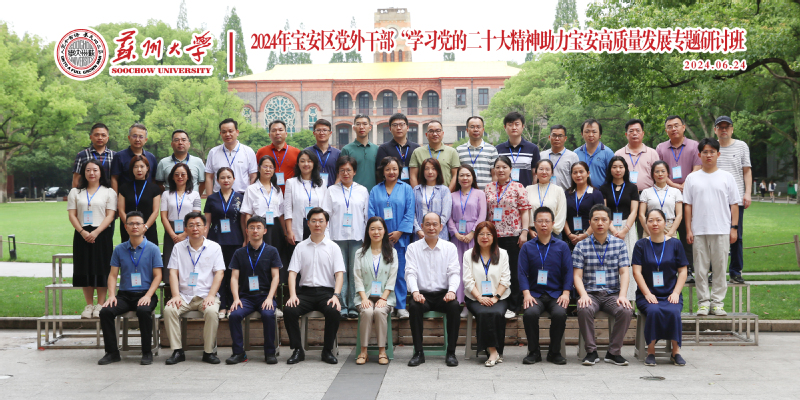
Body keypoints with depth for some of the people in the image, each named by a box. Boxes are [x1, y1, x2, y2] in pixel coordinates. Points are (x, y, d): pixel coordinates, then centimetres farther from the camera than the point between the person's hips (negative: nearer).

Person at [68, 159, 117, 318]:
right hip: (82, 235, 2)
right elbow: (72, 215, 7)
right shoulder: (75, 192, 14)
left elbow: (110, 216, -2)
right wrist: (82, 232, -10)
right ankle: (89, 305, 9)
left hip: (102, 234, -2)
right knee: (85, 270, 2)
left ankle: (100, 305, 0)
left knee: (101, 269, -5)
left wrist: (96, 232, -14)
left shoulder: (108, 192, 7)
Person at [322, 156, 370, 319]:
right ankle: (341, 306, 3)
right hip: (337, 237, 0)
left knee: (355, 272, -1)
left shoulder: (362, 191, 12)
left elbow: (367, 215, 12)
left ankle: (353, 306, 6)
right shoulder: (331, 191, 10)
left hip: (357, 237, 1)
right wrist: (325, 237, -3)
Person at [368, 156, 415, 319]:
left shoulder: (406, 189, 7)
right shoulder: (375, 190, 12)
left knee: (400, 272, -1)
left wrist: (399, 232, -9)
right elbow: (371, 214, 5)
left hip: (400, 238, -1)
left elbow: (409, 213, 0)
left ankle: (401, 306, 5)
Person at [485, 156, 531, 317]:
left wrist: (524, 231, -9)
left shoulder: (518, 187, 0)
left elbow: (525, 211, -2)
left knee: (513, 271, 1)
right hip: (493, 236, 3)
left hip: (513, 236, -3)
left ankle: (513, 306, 9)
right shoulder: (489, 189, 11)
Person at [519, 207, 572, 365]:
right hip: (535, 294, 0)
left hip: (556, 294, 0)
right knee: (530, 313, -31)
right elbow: (523, 273, 4)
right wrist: (527, 294, -11)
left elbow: (568, 272, 6)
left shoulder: (562, 246, 11)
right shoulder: (527, 247, 11)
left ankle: (554, 352, -8)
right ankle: (534, 351, -9)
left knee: (560, 314, -31)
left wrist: (565, 293, -8)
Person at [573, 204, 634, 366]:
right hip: (590, 293, -1)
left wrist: (622, 295, -14)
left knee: (626, 311, -29)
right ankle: (591, 351, -15)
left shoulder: (619, 244, 8)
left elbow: (624, 272, 3)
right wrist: (583, 295, -18)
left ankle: (614, 352, -11)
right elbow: (577, 275, 0)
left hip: (612, 294, 1)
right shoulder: (581, 246, 5)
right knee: (584, 310, -33)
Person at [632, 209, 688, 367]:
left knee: (673, 312, -31)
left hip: (670, 295, 1)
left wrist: (676, 293, -5)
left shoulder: (675, 244, 9)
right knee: (654, 311, -32)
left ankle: (676, 351, -17)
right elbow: (637, 272, 0)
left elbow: (682, 271, 8)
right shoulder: (641, 245, 6)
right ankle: (651, 351, -19)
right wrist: (647, 294, -11)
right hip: (647, 295, -1)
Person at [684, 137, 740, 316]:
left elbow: (734, 205, 7)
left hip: (722, 231, 0)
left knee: (720, 268, 2)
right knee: (701, 268, 3)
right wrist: (688, 229, 1)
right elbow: (688, 205, 7)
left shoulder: (727, 177, 8)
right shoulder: (692, 178, 8)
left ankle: (717, 302, 11)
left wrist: (734, 227, 0)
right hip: (699, 231, 0)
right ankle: (703, 302, 11)